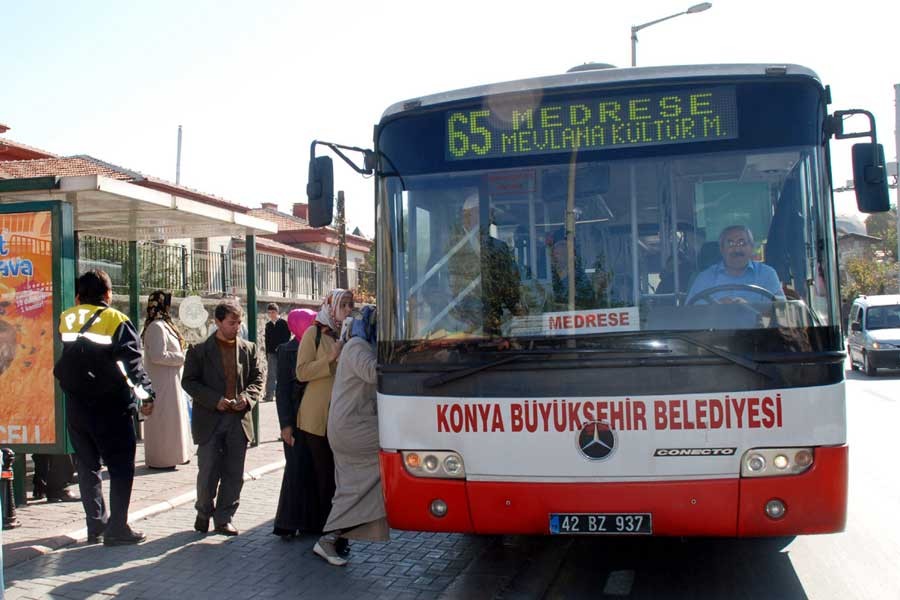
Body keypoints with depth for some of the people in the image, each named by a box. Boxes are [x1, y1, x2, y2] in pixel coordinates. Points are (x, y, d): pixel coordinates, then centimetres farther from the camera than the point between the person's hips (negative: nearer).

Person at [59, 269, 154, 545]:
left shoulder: (63, 321, 6)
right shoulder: (116, 320, -7)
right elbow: (133, 362, -14)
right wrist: (147, 394, -15)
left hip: (75, 406, 5)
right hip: (111, 406, -4)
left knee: (87, 466, 15)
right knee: (121, 466, 3)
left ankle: (95, 525, 19)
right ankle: (117, 528, 1)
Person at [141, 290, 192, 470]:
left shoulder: (163, 325, 13)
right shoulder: (157, 327, -18)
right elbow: (158, 356, -25)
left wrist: (180, 356, 6)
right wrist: (182, 358, -15)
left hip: (169, 381, 10)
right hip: (163, 383, -10)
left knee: (168, 419, 16)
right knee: (164, 420, -3)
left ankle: (172, 454, 24)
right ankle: (162, 458, 4)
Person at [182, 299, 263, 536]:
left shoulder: (249, 349, 8)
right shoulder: (199, 350, -1)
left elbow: (257, 378, 11)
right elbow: (189, 381, -3)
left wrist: (247, 397, -9)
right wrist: (215, 400, -15)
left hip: (239, 419, 3)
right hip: (210, 419, -3)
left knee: (234, 474, 6)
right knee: (208, 472, 1)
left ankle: (224, 519, 18)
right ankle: (204, 513, 25)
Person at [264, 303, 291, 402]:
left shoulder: (284, 323, -1)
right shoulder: (268, 325, 12)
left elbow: (287, 338, -4)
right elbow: (267, 341, 13)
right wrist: (267, 354, 8)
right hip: (271, 353, 3)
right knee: (271, 375, -4)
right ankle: (269, 395, -7)